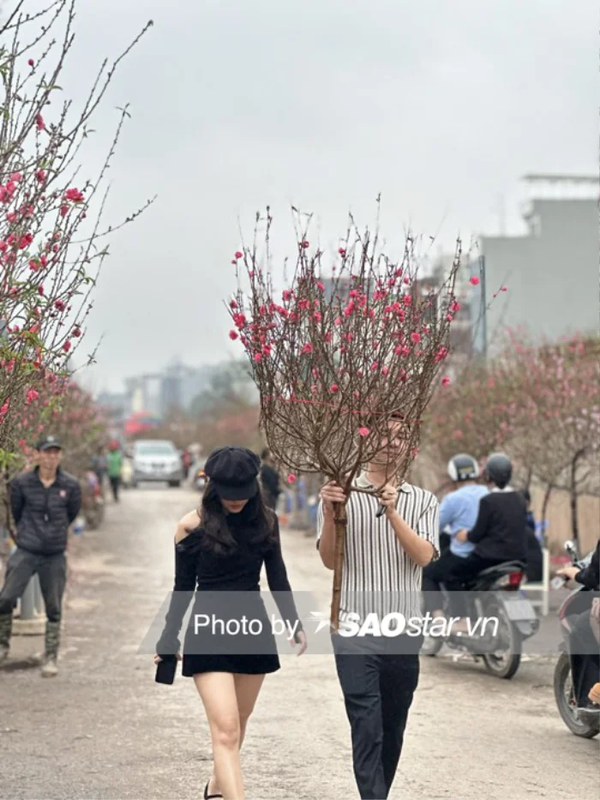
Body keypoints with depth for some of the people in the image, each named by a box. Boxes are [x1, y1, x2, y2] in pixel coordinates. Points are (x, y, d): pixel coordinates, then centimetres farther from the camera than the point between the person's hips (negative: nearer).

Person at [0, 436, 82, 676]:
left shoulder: (71, 485, -3)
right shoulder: (21, 483, -5)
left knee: (53, 609, 4)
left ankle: (50, 658, 14)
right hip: (26, 552, -1)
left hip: (55, 556, 1)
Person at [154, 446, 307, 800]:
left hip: (253, 628, 4)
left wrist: (295, 623, 0)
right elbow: (183, 588, 1)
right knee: (226, 729, -13)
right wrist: (169, 641, 5)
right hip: (209, 634, -4)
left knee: (237, 723, 15)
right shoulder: (194, 525, -7)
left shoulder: (265, 521, 2)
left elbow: (278, 577, 9)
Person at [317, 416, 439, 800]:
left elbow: (423, 556, -8)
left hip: (405, 632, 3)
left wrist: (393, 513, -22)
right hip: (356, 631, -3)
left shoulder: (423, 501, 7)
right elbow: (330, 560, -5)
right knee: (367, 730, -11)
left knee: (393, 729, 9)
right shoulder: (342, 496, 3)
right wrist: (329, 514, -23)